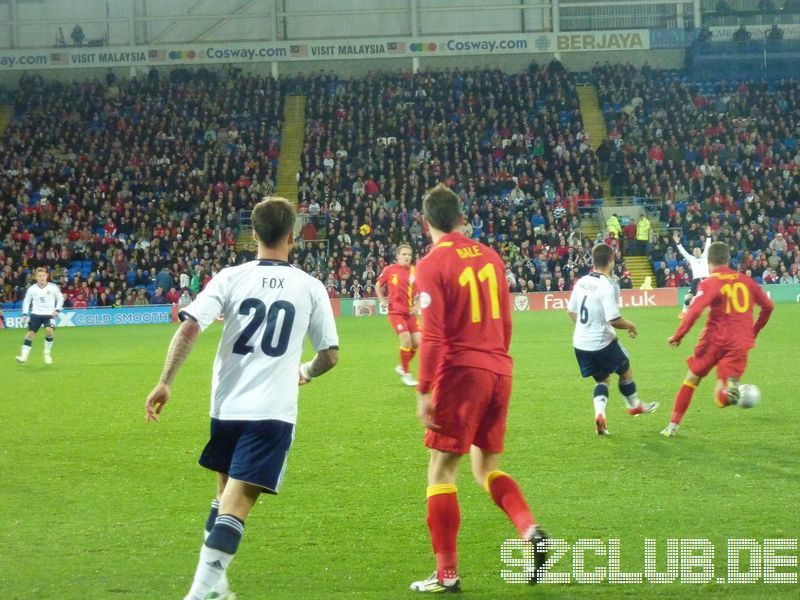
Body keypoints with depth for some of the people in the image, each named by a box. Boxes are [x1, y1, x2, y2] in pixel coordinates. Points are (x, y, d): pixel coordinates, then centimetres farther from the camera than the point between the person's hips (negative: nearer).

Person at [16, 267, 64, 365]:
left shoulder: (53, 287, -5)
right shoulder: (32, 289, 0)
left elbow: (60, 299, 4)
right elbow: (26, 301, 10)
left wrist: (57, 310, -9)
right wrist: (25, 314, 0)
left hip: (49, 314, -2)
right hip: (36, 314, 2)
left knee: (49, 330, -25)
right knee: (30, 333, -8)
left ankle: (47, 353, -4)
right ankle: (23, 356, -9)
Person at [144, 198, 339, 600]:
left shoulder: (231, 278, 1)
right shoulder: (310, 288, 2)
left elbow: (188, 329, -10)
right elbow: (330, 355, 6)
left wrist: (165, 383, -7)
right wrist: (306, 373, 27)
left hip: (228, 405, 3)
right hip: (273, 411, -2)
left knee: (226, 494, 23)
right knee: (237, 503, -7)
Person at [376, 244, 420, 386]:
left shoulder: (414, 271, 1)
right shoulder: (389, 270, -3)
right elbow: (378, 286, 12)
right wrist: (383, 301, 1)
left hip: (410, 313, 3)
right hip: (396, 311, -3)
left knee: (417, 341, -4)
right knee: (406, 339, -17)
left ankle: (402, 367, 21)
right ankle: (406, 374, -1)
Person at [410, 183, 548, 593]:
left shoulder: (432, 265, -8)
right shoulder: (489, 256, 10)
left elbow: (433, 336, -13)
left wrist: (424, 392, -11)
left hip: (460, 374, -6)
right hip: (499, 371, 6)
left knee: (441, 471, 3)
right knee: (487, 468, 18)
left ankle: (446, 574, 2)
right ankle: (530, 531, -6)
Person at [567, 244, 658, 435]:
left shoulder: (582, 282, 0)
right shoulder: (608, 286, -21)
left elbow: (571, 311, 10)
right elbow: (614, 320, -24)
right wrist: (630, 326, -5)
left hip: (581, 343, 6)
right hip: (603, 342, -6)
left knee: (602, 378, 21)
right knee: (625, 369, 21)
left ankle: (599, 413, 0)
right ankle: (634, 405, 39)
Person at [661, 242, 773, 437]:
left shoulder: (709, 284, -4)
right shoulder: (745, 280, 10)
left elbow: (694, 311, -17)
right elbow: (768, 306, 15)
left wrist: (677, 336, -7)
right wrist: (754, 331, 27)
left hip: (714, 340, -2)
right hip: (740, 344, 2)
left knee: (691, 379, 20)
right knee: (721, 397, 0)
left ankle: (673, 425, 19)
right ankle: (731, 386, -37)